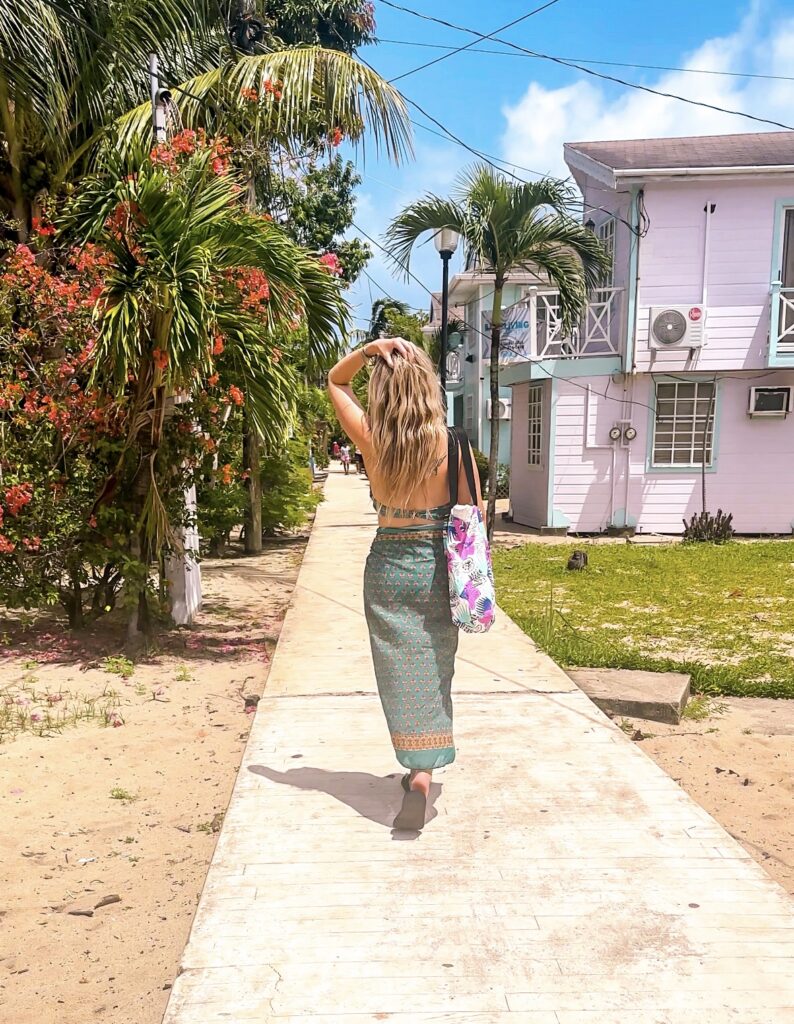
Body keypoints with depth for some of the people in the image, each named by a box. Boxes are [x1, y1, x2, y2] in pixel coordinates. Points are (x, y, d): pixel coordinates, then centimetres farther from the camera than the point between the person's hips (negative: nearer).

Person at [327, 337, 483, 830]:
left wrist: (370, 349, -5)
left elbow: (336, 382, 11)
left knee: (401, 672, 11)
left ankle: (419, 772, 16)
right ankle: (423, 773, 9)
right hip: (438, 565, 0)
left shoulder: (370, 437, -6)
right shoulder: (450, 441, -9)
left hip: (388, 564, 1)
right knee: (432, 671, 11)